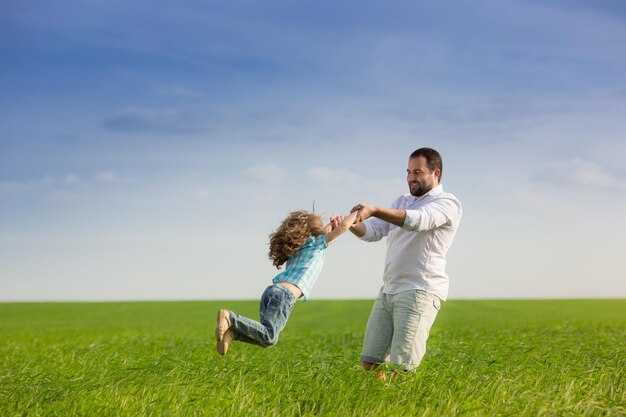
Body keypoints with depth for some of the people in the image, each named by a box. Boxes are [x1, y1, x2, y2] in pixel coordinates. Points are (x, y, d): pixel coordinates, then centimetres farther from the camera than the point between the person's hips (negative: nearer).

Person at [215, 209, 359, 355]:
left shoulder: (299, 245, 30)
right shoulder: (316, 243, 9)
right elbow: (344, 226, 4)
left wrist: (331, 225, 43)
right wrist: (356, 213, 20)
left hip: (271, 290, 8)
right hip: (285, 294, -8)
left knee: (266, 339, 11)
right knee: (269, 338, -17)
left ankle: (232, 331, -10)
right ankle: (230, 318, -26)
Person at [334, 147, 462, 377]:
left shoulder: (448, 203, -4)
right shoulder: (402, 201, 21)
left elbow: (417, 220, -24)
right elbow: (373, 230, 11)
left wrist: (375, 209, -36)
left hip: (420, 291, -8)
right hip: (388, 290, 8)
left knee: (400, 368, -15)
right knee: (369, 361, 6)